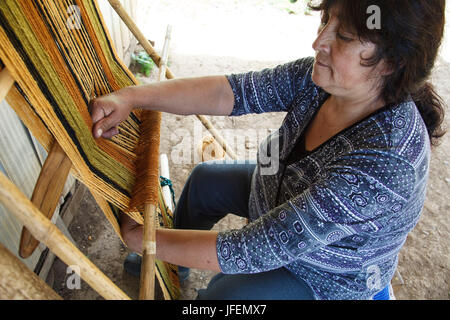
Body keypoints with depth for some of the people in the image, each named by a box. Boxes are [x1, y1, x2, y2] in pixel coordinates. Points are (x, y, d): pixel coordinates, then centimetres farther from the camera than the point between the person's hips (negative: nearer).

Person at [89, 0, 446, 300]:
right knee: (205, 179, 14)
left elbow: (259, 249, -40)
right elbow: (231, 92, -20)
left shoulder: (384, 165, -43)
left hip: (326, 275, -6)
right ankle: (172, 271, 42)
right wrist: (130, 97, -31)